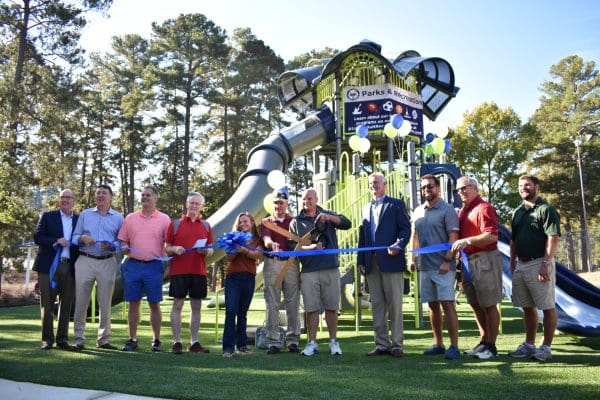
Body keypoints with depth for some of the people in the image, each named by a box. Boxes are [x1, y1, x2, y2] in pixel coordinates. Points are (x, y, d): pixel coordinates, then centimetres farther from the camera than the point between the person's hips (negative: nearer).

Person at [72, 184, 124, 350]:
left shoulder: (118, 217, 10)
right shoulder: (85, 214, 14)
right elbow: (74, 237, 11)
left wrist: (111, 246, -13)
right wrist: (82, 238, -10)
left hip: (107, 263, 0)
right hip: (85, 261, 1)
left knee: (105, 303, 3)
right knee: (81, 301, 0)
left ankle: (103, 339, 12)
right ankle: (79, 339, 9)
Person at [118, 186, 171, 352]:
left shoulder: (164, 219, 5)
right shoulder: (130, 218, 13)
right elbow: (123, 241, 15)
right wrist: (124, 248, -6)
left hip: (154, 265, -2)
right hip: (133, 264, 2)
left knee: (154, 304, 3)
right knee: (133, 303, 6)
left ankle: (156, 340, 12)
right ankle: (132, 339, 15)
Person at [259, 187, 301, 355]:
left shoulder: (294, 221, 15)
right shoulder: (266, 222, 12)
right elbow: (265, 238, -9)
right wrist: (272, 244, -33)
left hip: (291, 264, 0)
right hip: (272, 264, 0)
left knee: (293, 303, 1)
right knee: (272, 304, -1)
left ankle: (293, 340, 9)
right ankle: (273, 341, 4)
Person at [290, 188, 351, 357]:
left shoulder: (327, 215, 14)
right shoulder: (296, 222, 11)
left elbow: (347, 224, 0)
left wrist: (329, 217, -14)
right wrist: (311, 247, -14)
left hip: (331, 268, 1)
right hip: (308, 271, 0)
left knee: (331, 307, 3)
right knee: (311, 308, 1)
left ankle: (333, 342, 13)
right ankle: (312, 343, 11)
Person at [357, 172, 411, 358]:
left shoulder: (396, 204, 5)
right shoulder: (366, 208, 21)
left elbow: (406, 228, -3)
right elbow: (362, 236, 18)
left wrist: (398, 245, -21)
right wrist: (360, 261, 11)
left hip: (391, 260, -5)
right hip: (372, 264, 5)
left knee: (395, 304, -2)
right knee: (377, 305, 7)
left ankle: (397, 344, 5)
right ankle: (382, 344, 14)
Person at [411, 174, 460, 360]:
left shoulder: (447, 210, -4)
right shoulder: (418, 212, 14)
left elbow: (453, 237, -10)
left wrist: (447, 261, -18)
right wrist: (413, 259, 12)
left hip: (442, 267, -6)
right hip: (424, 266, 6)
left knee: (447, 304, -7)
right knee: (432, 305, 11)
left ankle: (454, 346, -1)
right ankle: (438, 344, 20)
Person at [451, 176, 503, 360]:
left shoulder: (484, 208, -11)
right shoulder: (462, 210, 15)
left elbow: (492, 236, -22)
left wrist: (467, 241, -27)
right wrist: (458, 246, 9)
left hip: (485, 260, -9)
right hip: (468, 261, 9)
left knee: (489, 305, 0)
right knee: (475, 304, 15)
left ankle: (491, 346, 10)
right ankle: (483, 342, 27)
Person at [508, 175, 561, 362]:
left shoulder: (546, 209, -6)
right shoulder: (518, 212, 16)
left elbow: (553, 237, -14)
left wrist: (546, 264, -20)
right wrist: (512, 263, 13)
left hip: (539, 263, -7)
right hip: (521, 264, 7)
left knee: (547, 307, 1)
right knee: (527, 307, 13)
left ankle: (546, 347, 9)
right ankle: (529, 345, 22)